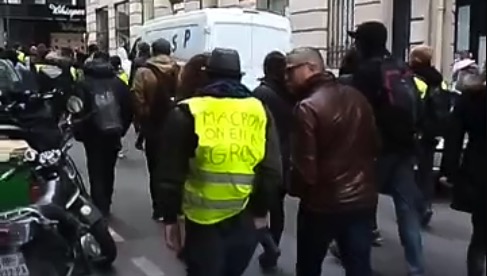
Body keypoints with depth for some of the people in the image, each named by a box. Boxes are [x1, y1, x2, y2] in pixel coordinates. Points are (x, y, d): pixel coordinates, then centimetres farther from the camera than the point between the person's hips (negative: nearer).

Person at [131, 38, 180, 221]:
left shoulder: (144, 73, -9)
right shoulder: (180, 71, -2)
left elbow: (138, 101, -12)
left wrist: (139, 123, 0)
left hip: (153, 127, -3)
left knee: (156, 170, 7)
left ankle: (159, 209, 9)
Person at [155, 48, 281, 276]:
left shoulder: (188, 112, -7)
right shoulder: (259, 111, 1)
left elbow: (170, 174, -6)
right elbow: (272, 171, -2)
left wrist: (170, 219, 3)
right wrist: (261, 211, 10)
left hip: (204, 223, -3)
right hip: (245, 222, 3)